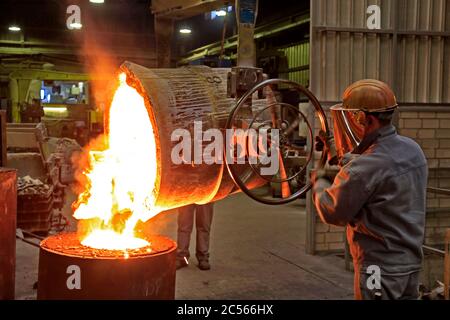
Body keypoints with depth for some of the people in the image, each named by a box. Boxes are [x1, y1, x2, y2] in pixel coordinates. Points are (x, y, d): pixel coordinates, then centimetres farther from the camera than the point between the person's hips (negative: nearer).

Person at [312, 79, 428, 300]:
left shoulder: (368, 166, -26)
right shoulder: (412, 149, 1)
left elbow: (332, 213, -15)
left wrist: (319, 183, 3)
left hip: (381, 268, -8)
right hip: (411, 263, 8)